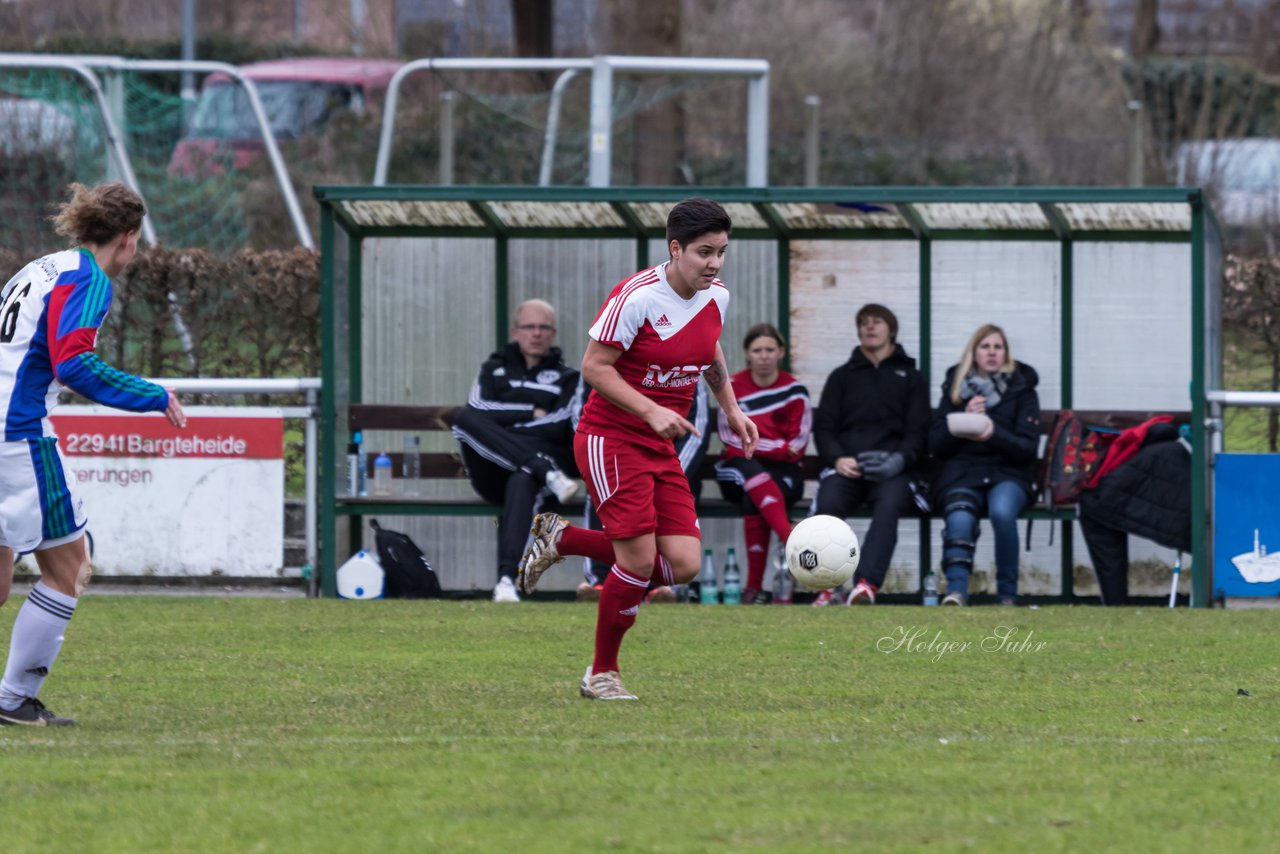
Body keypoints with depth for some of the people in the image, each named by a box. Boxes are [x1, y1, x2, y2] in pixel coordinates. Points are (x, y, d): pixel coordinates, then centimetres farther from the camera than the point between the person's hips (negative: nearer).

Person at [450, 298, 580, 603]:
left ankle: (507, 581, -53)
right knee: (464, 416, -28)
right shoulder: (494, 369, 23)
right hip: (492, 475, 2)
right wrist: (532, 414, -3)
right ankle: (549, 474, -39)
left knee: (522, 483, -41)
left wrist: (500, 431, -5)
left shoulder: (566, 378, 17)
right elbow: (479, 411, 2)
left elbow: (559, 429, -1)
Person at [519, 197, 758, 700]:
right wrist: (652, 412, -26)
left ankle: (562, 540, 15)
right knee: (640, 559, -15)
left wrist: (730, 409, 15)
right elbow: (594, 367, -17)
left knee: (684, 564, -5)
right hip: (610, 438, -7)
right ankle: (602, 675, 6)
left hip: (661, 449, 7)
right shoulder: (637, 296, -19)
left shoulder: (716, 297, 4)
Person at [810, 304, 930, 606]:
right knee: (828, 504, -33)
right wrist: (837, 459, -8)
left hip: (891, 467, -1)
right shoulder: (843, 376, 25)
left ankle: (866, 586, -50)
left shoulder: (911, 378, 22)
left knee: (890, 505, -36)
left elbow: (918, 433, 11)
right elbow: (823, 426, 14)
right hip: (845, 465, 1)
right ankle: (826, 588, -32)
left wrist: (897, 460, -12)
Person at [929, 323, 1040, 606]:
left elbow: (1028, 448, 2)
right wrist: (964, 420, -7)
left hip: (1007, 473, -1)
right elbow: (936, 445, 11)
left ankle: (1008, 594, -24)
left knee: (1002, 512, -36)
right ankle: (956, 593, -43)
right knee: (959, 519, -34)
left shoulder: (1021, 389, 10)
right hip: (962, 472, 1)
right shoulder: (955, 387, 15)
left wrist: (994, 434, -18)